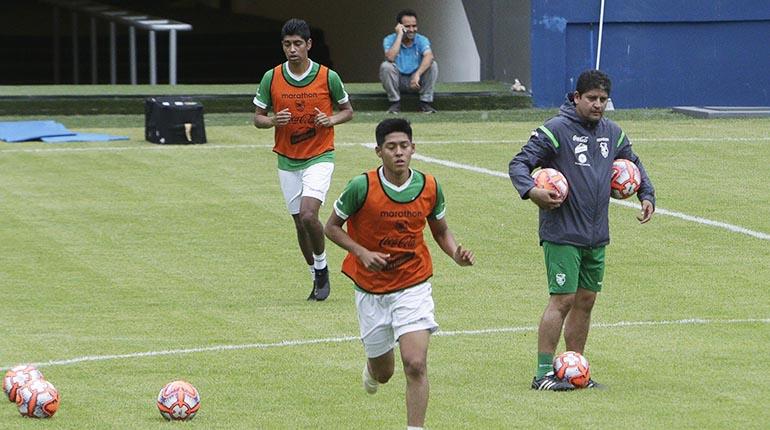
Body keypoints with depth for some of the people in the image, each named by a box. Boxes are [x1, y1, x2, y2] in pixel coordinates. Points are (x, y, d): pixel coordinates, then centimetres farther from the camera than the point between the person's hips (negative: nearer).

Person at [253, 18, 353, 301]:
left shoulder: (328, 77, -7)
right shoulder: (271, 78, -4)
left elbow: (347, 110, 7)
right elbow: (257, 118, 5)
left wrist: (331, 120, -14)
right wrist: (274, 121, -17)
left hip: (319, 157, -3)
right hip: (288, 161, 3)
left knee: (308, 215, -21)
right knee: (300, 223, 8)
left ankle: (322, 266, 3)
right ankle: (317, 278, 28)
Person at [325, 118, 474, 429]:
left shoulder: (429, 187, -7)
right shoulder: (362, 187, -16)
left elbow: (441, 231, 9)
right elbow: (332, 227, -3)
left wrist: (457, 254, -12)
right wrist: (361, 252, -18)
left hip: (413, 285, 0)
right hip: (371, 289, 0)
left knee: (416, 364, -17)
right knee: (383, 373, 13)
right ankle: (372, 369, 52)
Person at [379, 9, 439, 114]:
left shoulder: (421, 40, -8)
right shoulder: (389, 40, -9)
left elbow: (429, 56, -30)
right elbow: (390, 58, -30)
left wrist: (417, 74, -46)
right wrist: (399, 36, -25)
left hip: (416, 81, 1)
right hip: (397, 81, -1)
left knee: (432, 65, -23)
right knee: (386, 66, -29)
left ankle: (425, 102, -15)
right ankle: (395, 102, -16)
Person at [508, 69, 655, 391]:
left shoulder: (612, 133, 12)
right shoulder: (556, 130, -9)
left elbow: (634, 164, 29)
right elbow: (518, 164, -10)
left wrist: (647, 195, 14)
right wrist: (531, 190, -29)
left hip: (596, 237, 7)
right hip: (562, 235, -7)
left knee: (586, 301, 9)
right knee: (562, 300, -11)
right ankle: (543, 373, -8)